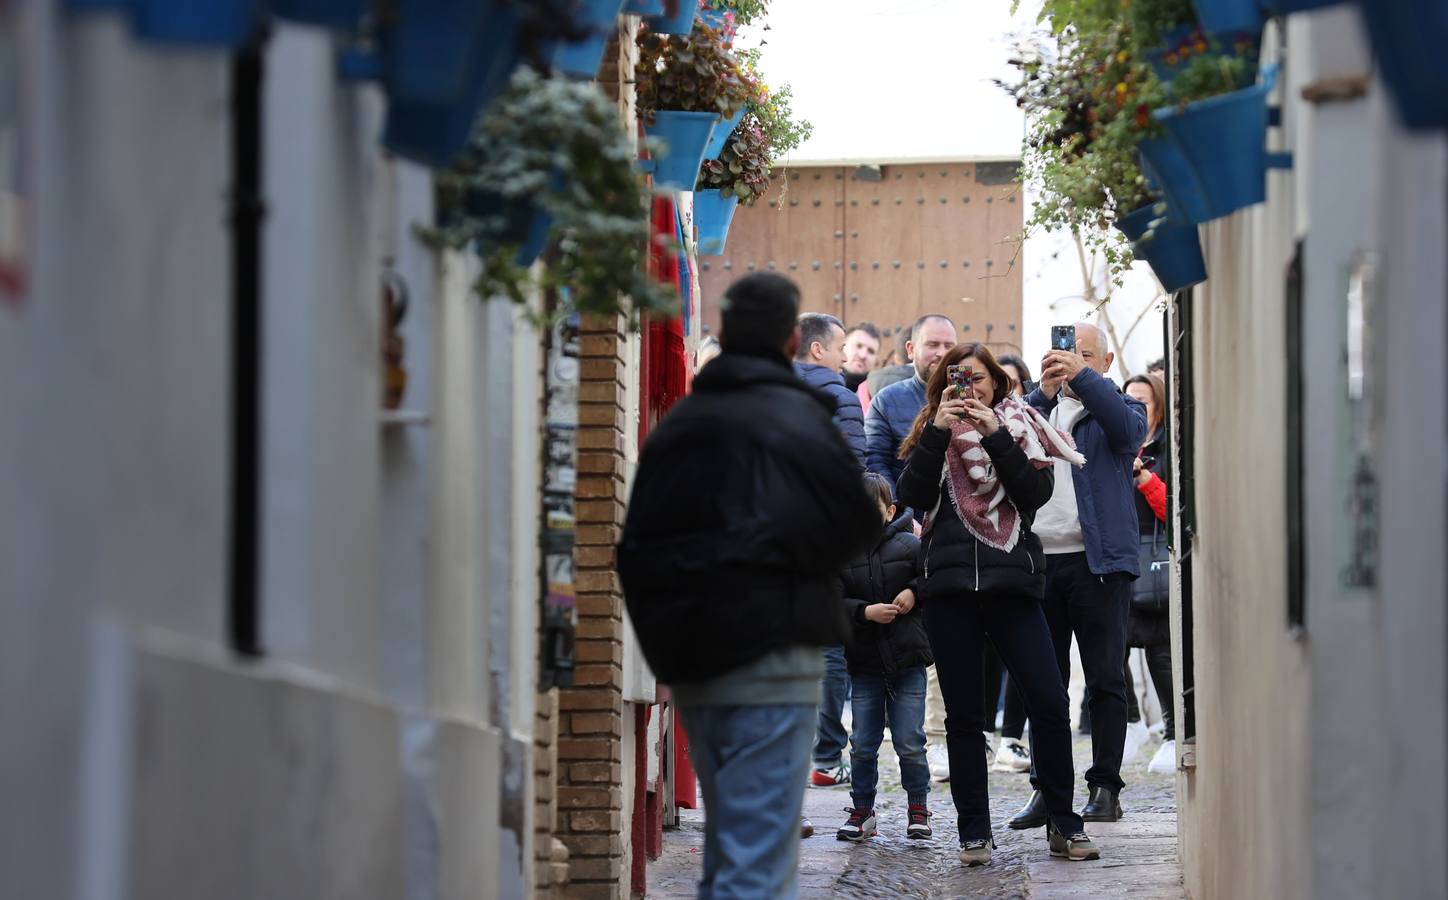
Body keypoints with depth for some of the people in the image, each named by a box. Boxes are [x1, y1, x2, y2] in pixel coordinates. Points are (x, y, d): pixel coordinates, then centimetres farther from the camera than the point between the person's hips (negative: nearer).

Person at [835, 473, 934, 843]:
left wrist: (914, 591, -11)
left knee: (910, 743, 1)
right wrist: (866, 612, -18)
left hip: (907, 662, -1)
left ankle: (917, 808, 16)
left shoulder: (909, 546, -2)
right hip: (863, 664, 1)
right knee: (863, 744, 5)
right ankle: (862, 810, 17)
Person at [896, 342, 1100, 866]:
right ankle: (974, 833, 8)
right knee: (962, 715, 3)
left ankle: (1063, 824, 2)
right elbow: (911, 497, -2)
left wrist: (995, 435, -11)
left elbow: (1037, 493, -5)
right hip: (948, 587, 1)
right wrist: (938, 431, -10)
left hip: (1010, 584, -1)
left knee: (1049, 702, -9)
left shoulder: (1020, 430, 11)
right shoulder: (933, 435, 14)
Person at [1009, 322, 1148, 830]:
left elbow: (1128, 428, -14)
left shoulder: (1116, 408, 10)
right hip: (1039, 559, 3)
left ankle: (1105, 787, 5)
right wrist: (1043, 394, -17)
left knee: (1105, 678, 0)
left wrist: (1082, 377, -23)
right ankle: (1046, 788, 7)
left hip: (1098, 561, -2)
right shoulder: (1037, 406, 16)